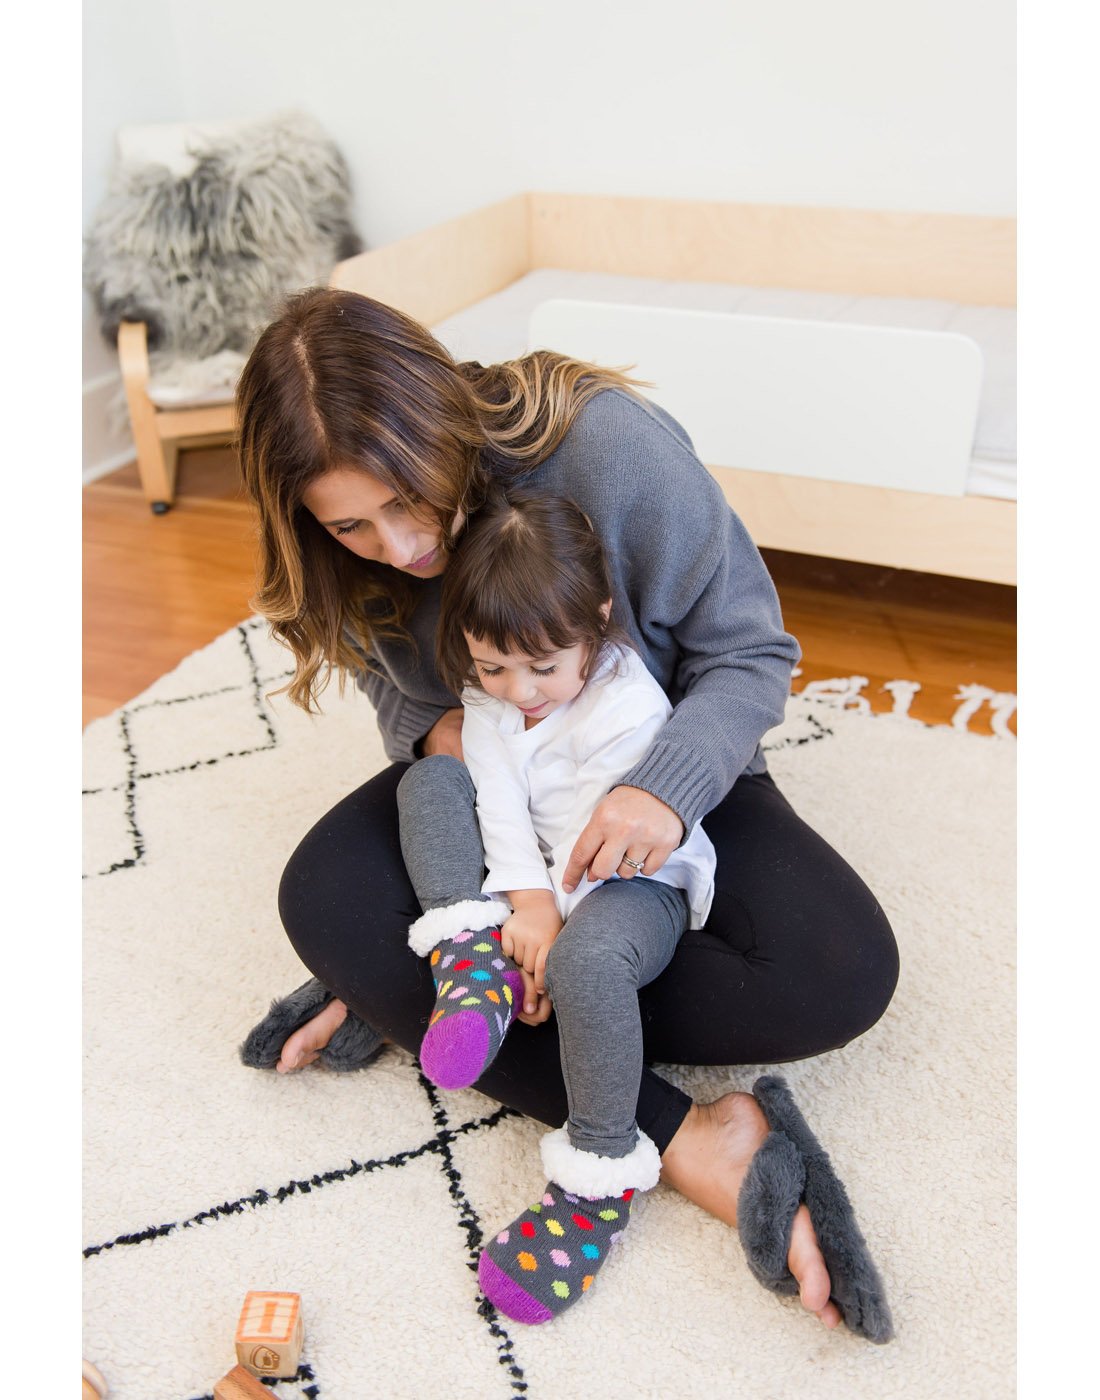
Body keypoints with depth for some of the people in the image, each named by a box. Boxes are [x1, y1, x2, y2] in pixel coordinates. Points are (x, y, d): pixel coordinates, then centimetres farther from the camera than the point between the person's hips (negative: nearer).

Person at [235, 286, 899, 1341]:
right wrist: (437, 727, -20)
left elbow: (752, 653, -20)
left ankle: (415, 1003, -18)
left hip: (666, 771, -2)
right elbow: (394, 685, 4)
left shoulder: (611, 446, -29)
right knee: (323, 899, -26)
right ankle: (683, 1136, -27)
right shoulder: (352, 559, -14)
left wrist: (668, 785, -38)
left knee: (845, 973, -26)